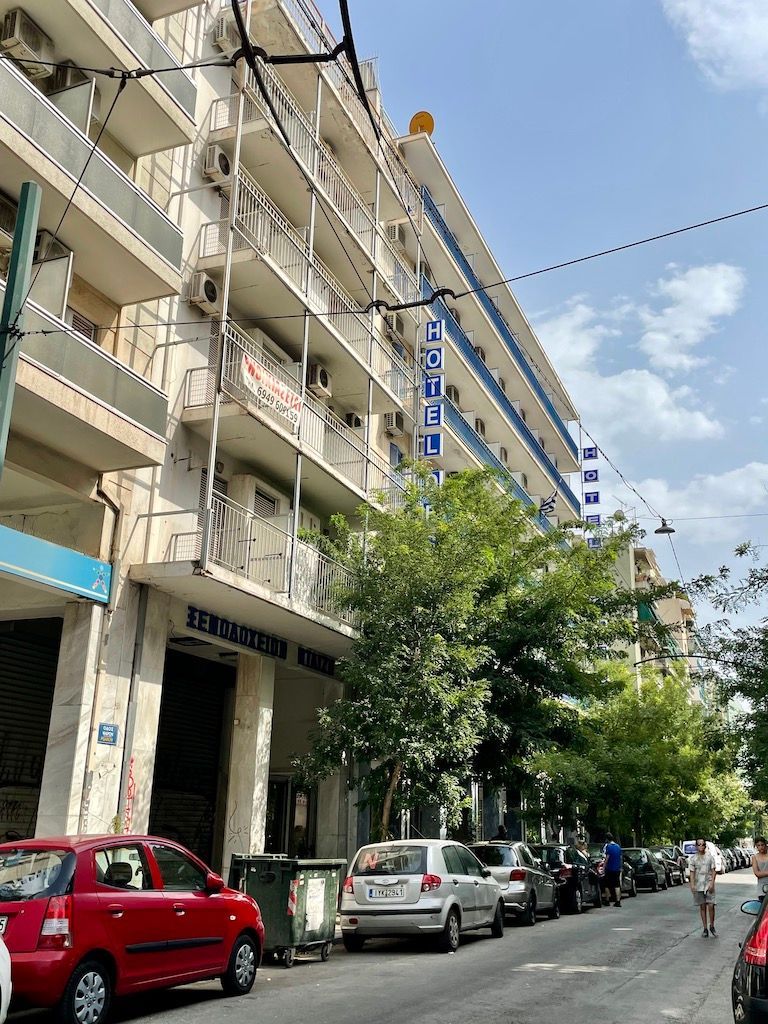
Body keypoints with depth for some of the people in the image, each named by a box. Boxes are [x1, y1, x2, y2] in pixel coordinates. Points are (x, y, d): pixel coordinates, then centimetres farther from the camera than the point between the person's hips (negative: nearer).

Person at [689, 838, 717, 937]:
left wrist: (712, 883, -10)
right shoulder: (693, 858, 3)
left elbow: (714, 871, 1)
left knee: (711, 906, -10)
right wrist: (692, 884, -8)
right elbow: (692, 872, 3)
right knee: (702, 907, 6)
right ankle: (705, 928, 13)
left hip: (708, 884, -1)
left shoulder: (710, 857, 2)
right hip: (699, 885, 1)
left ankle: (712, 926, 9)